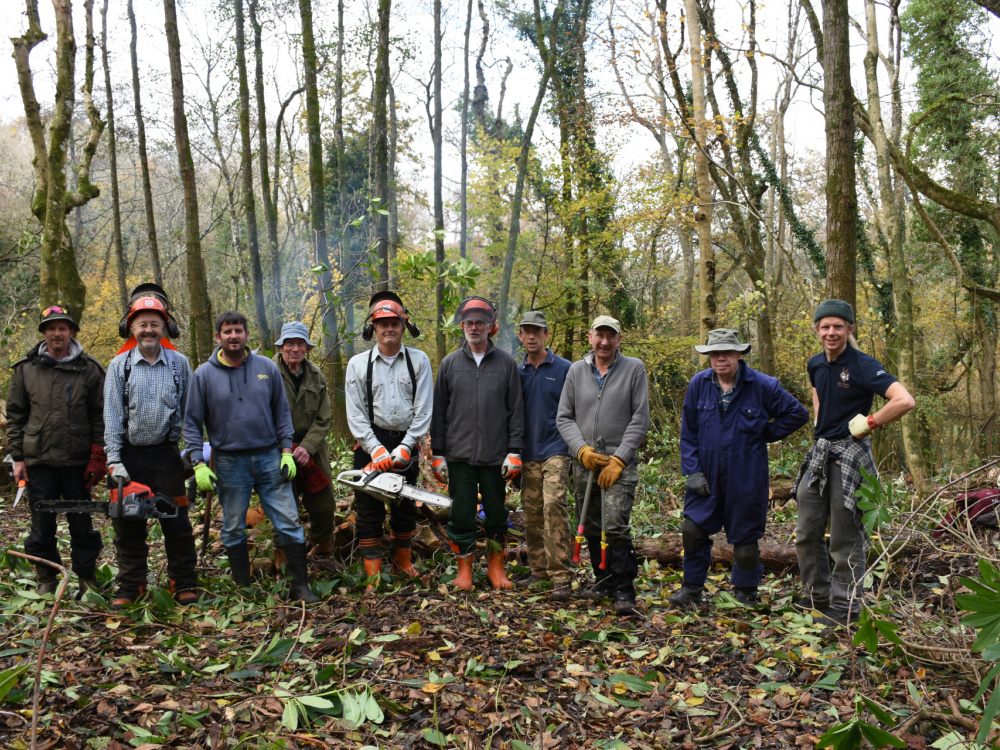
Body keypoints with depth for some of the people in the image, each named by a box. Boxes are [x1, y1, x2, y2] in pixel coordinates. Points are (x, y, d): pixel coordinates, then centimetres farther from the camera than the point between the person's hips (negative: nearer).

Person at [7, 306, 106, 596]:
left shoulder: (89, 369, 2)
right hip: (39, 460, 1)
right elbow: (15, 416, 9)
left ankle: (87, 577, 18)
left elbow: (100, 416, 2)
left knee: (82, 523, 6)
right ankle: (46, 579, 21)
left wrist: (98, 457, -4)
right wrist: (18, 458, 3)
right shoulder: (26, 369, 6)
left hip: (77, 461, -1)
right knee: (41, 523, 7)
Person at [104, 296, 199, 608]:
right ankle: (131, 585, 19)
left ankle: (183, 584, 13)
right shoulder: (119, 366, 2)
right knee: (128, 525, 7)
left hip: (166, 454, 0)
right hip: (129, 455, 1)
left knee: (177, 523, 3)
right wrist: (114, 460, -8)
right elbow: (112, 416, -1)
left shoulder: (179, 363, 3)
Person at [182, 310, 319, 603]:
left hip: (270, 458, 1)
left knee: (289, 522, -2)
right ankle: (243, 588, 23)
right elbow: (192, 424, 2)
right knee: (233, 529, 9)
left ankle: (300, 585, 8)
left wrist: (287, 451, 1)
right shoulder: (203, 375, -1)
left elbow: (282, 412, 9)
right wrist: (199, 464, -6)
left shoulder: (268, 368, 3)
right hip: (230, 464, 0)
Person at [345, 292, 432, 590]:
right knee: (369, 510, 0)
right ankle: (373, 575, 8)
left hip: (406, 445, 1)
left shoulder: (419, 361, 2)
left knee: (405, 507, 14)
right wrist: (376, 450, -15)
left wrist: (405, 447, -13)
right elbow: (355, 414, -4)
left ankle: (402, 561, 32)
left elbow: (423, 409, -3)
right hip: (370, 445, -1)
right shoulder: (358, 364, 1)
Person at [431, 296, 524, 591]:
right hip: (459, 456, 1)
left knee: (496, 514, 9)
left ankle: (496, 566, 24)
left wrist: (514, 452, -3)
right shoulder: (449, 363, 6)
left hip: (495, 456, 0)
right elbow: (439, 412, 8)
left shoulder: (506, 363, 4)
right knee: (461, 514, 4)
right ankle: (464, 567, 18)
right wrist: (437, 454, 3)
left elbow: (516, 411, 4)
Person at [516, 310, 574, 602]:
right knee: (531, 513, 8)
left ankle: (560, 577, -13)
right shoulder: (517, 372, 10)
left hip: (555, 450, -4)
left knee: (553, 505, -17)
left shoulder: (564, 369, 0)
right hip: (528, 454, 4)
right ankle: (538, 570, 21)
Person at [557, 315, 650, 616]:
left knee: (616, 526, -15)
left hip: (620, 461, -3)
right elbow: (564, 417, 9)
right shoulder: (576, 370, 9)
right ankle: (604, 580, 27)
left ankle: (624, 592, -5)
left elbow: (640, 419, -1)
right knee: (591, 528, 10)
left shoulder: (634, 368, 1)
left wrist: (618, 459, -9)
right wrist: (582, 449, -6)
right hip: (583, 461, 4)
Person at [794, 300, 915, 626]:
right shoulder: (816, 364, 7)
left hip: (850, 455, -7)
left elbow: (905, 401, -26)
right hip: (819, 453, 8)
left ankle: (845, 608, 14)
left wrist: (867, 424, -16)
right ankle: (818, 595, 30)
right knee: (806, 532, 14)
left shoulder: (862, 366, -15)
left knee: (845, 538, 1)